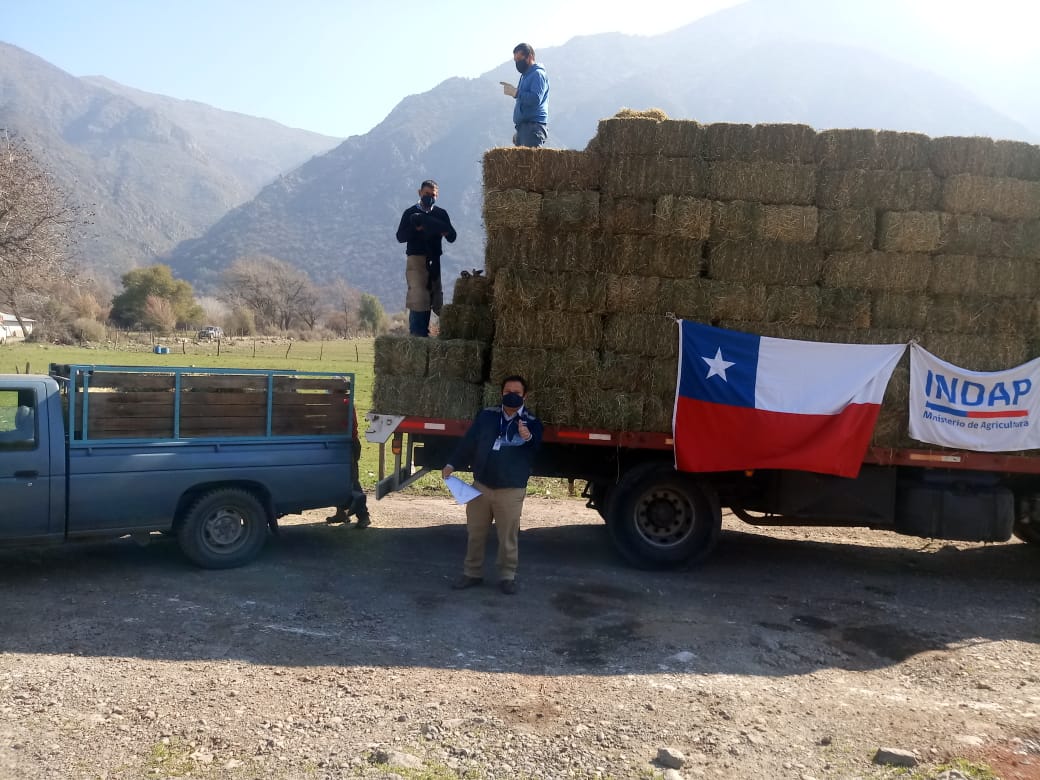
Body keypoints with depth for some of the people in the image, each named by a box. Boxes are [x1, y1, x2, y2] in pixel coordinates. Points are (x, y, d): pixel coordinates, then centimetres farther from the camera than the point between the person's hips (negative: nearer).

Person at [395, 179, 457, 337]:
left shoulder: (441, 214, 12)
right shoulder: (411, 213, 4)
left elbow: (452, 238, 7)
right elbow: (400, 237, -3)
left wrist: (446, 232, -16)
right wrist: (416, 229, -19)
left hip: (435, 260, 4)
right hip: (416, 259, -4)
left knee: (435, 298, 4)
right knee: (418, 299, -11)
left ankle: (423, 334, 12)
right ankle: (417, 335, -8)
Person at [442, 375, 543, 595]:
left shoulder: (532, 423, -4)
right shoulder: (486, 416, 3)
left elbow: (536, 452, -17)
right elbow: (468, 442, 6)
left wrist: (528, 438, -39)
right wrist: (452, 464, -1)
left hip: (511, 490, -3)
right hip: (481, 485, 3)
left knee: (508, 537, 5)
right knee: (475, 533, 13)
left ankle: (507, 576, 20)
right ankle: (472, 573, 27)